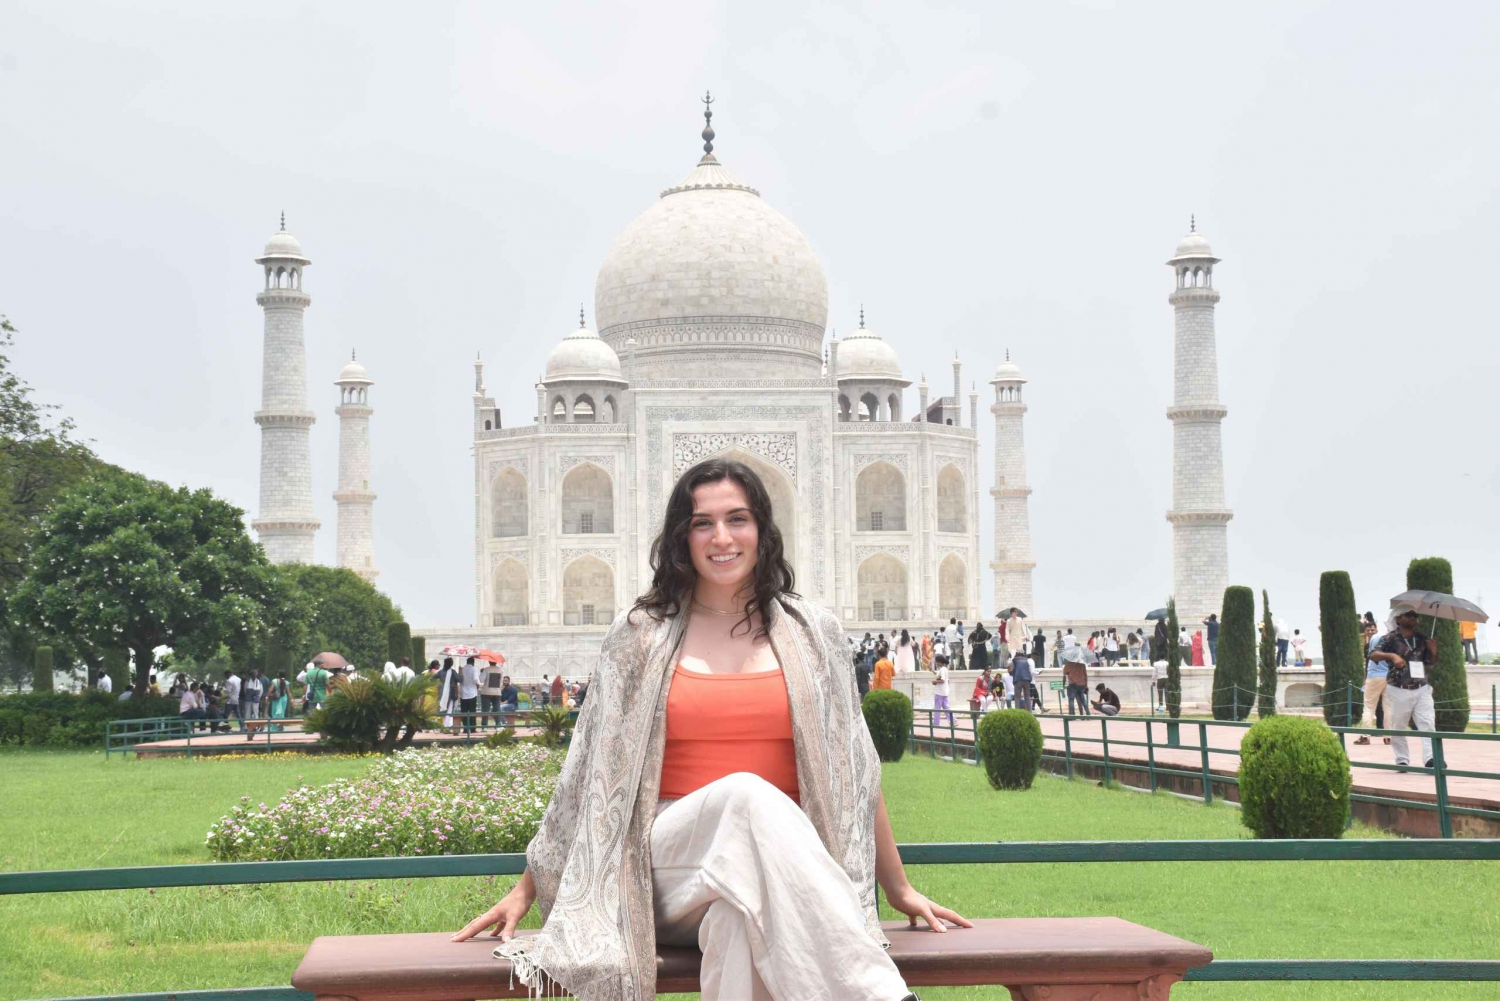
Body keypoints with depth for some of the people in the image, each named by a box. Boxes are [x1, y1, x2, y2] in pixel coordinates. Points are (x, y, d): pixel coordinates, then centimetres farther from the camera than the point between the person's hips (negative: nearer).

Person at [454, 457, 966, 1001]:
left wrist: (898, 888, 16)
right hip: (670, 861, -1)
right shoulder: (642, 636, 9)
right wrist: (525, 891, 11)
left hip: (784, 859, 1)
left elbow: (852, 769, 15)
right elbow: (588, 775, 12)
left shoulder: (809, 631, 11)